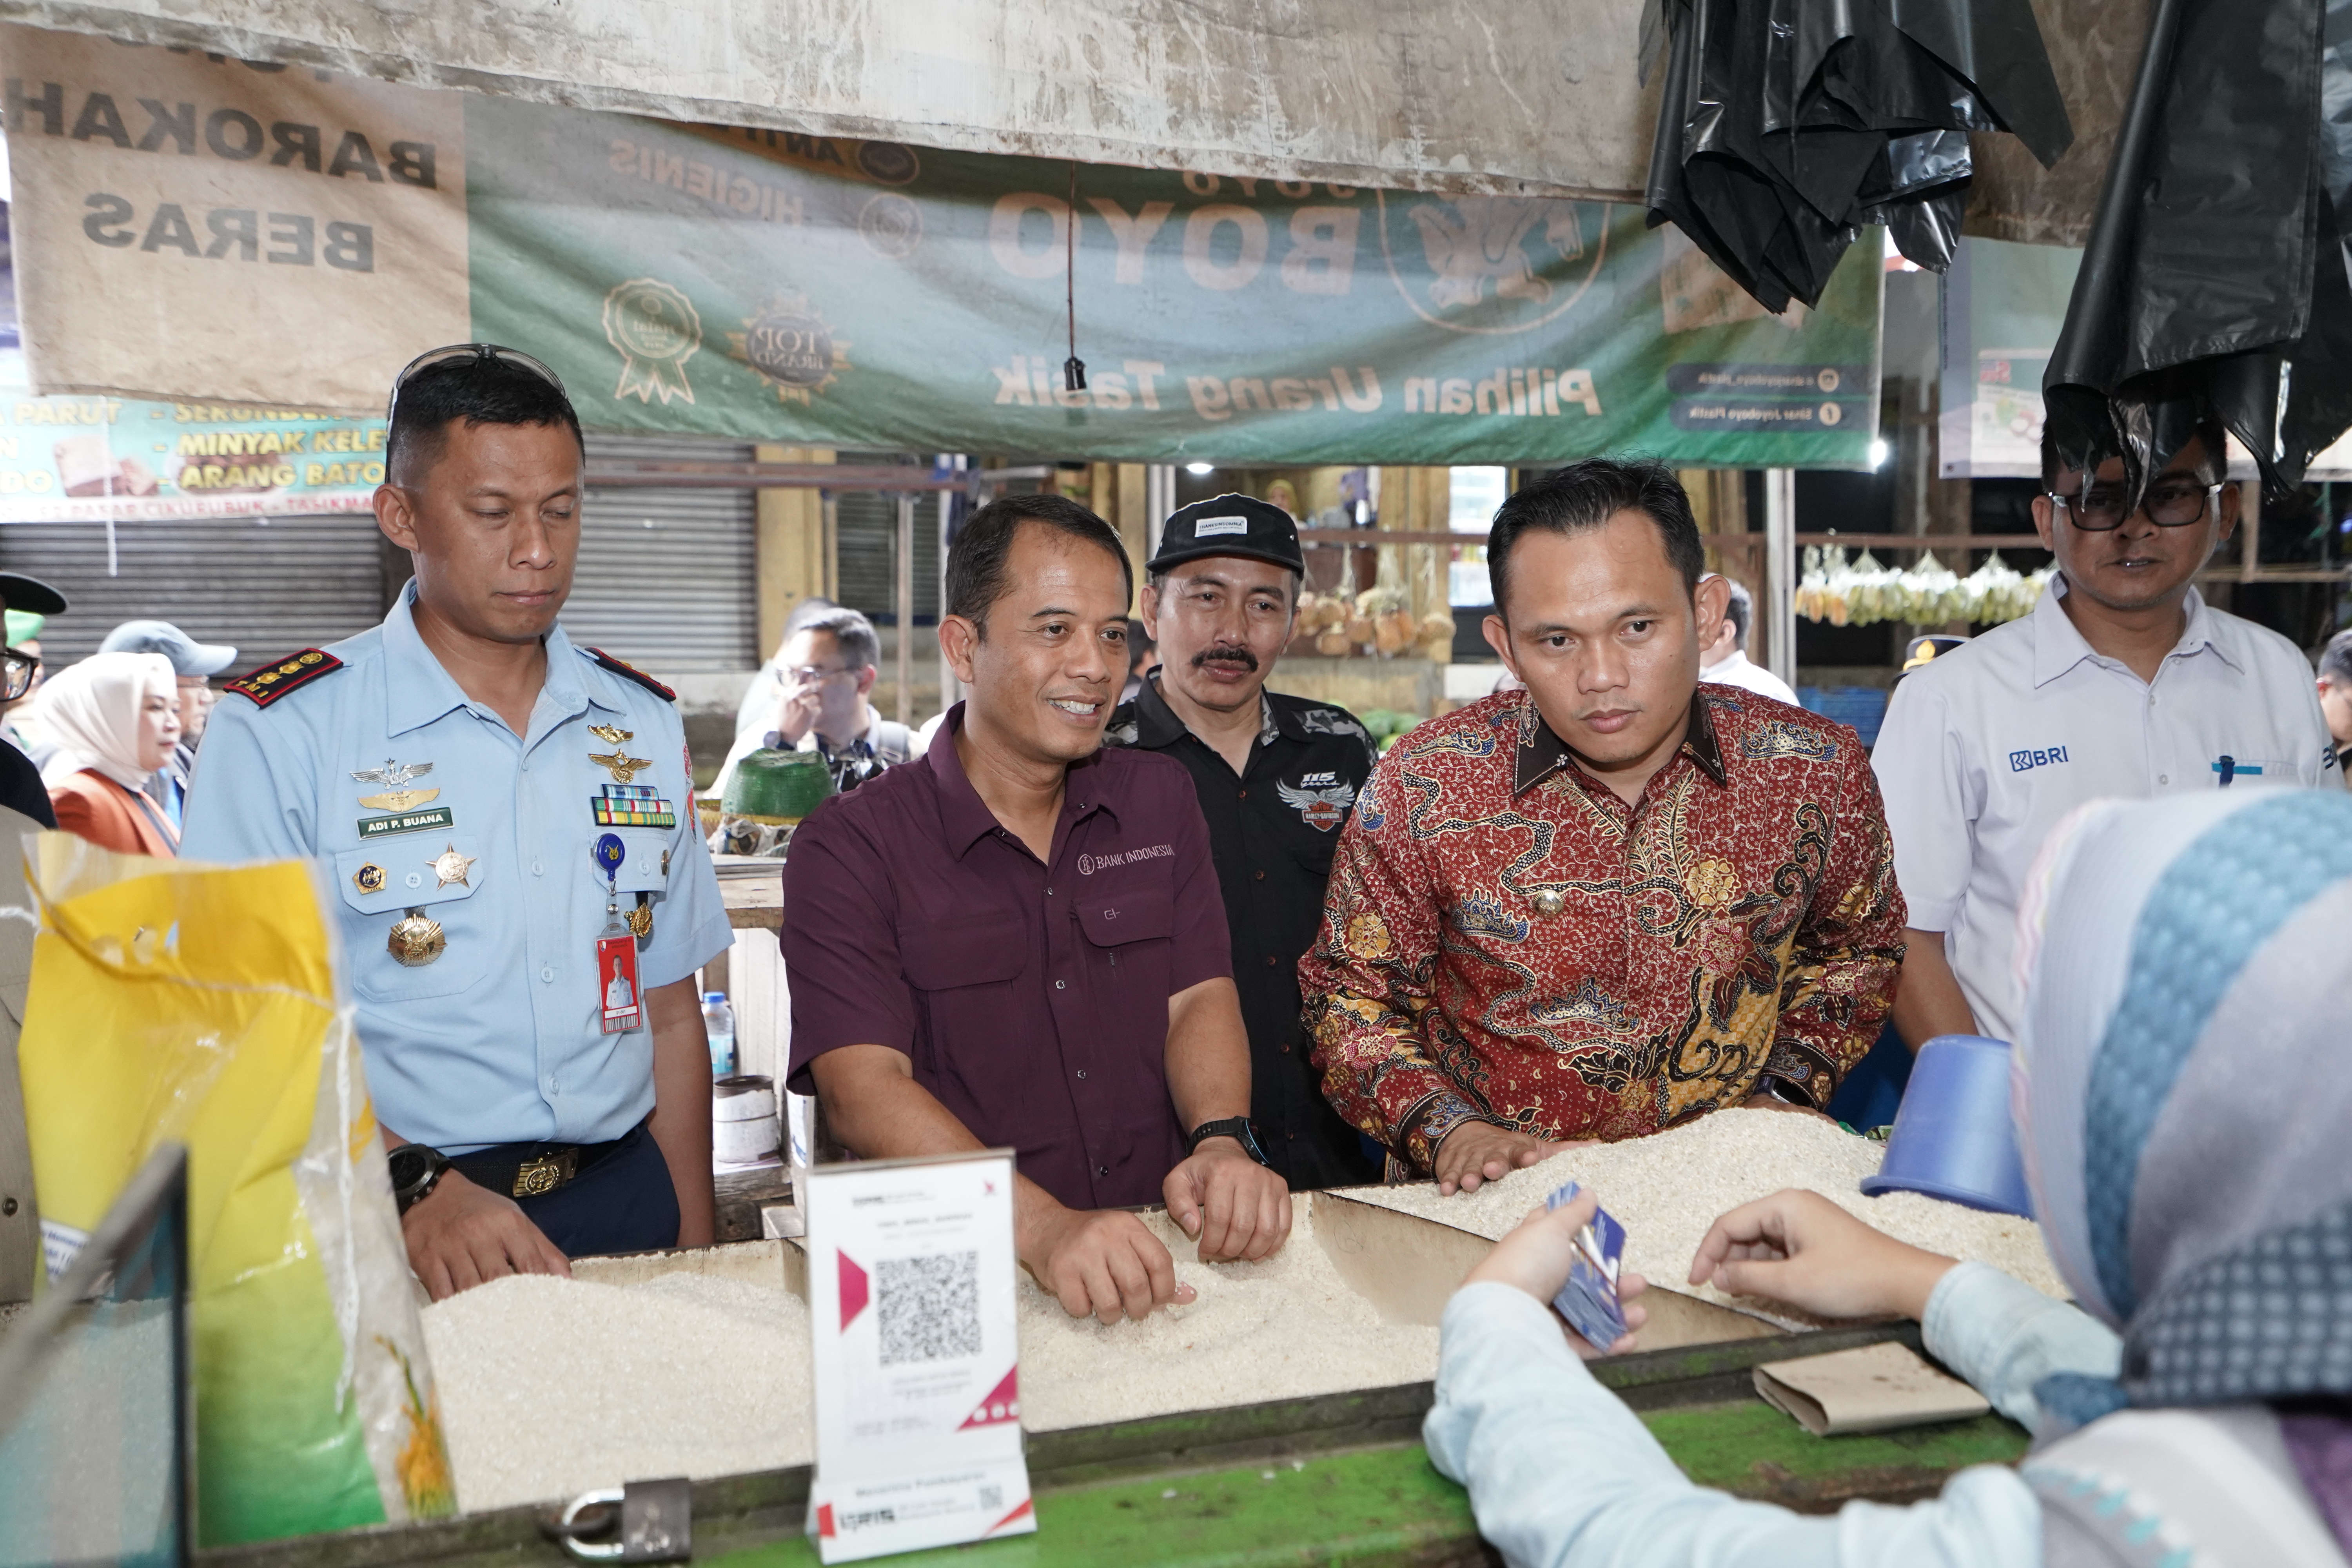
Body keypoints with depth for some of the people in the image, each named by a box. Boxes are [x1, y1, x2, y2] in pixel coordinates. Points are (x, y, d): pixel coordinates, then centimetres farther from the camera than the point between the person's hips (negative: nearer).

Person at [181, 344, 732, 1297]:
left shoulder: (645, 726, 11)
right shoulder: (277, 735, -2)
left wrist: (695, 1250, 7)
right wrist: (416, 1187, -23)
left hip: (622, 1199, 3)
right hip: (386, 1229, -3)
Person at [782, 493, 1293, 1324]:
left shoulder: (1160, 801, 13)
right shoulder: (849, 847, -2)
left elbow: (1200, 999, 6)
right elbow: (863, 1089, -13)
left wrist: (1222, 1142, -16)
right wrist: (1044, 1226, -29)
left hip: (1161, 1249, 3)